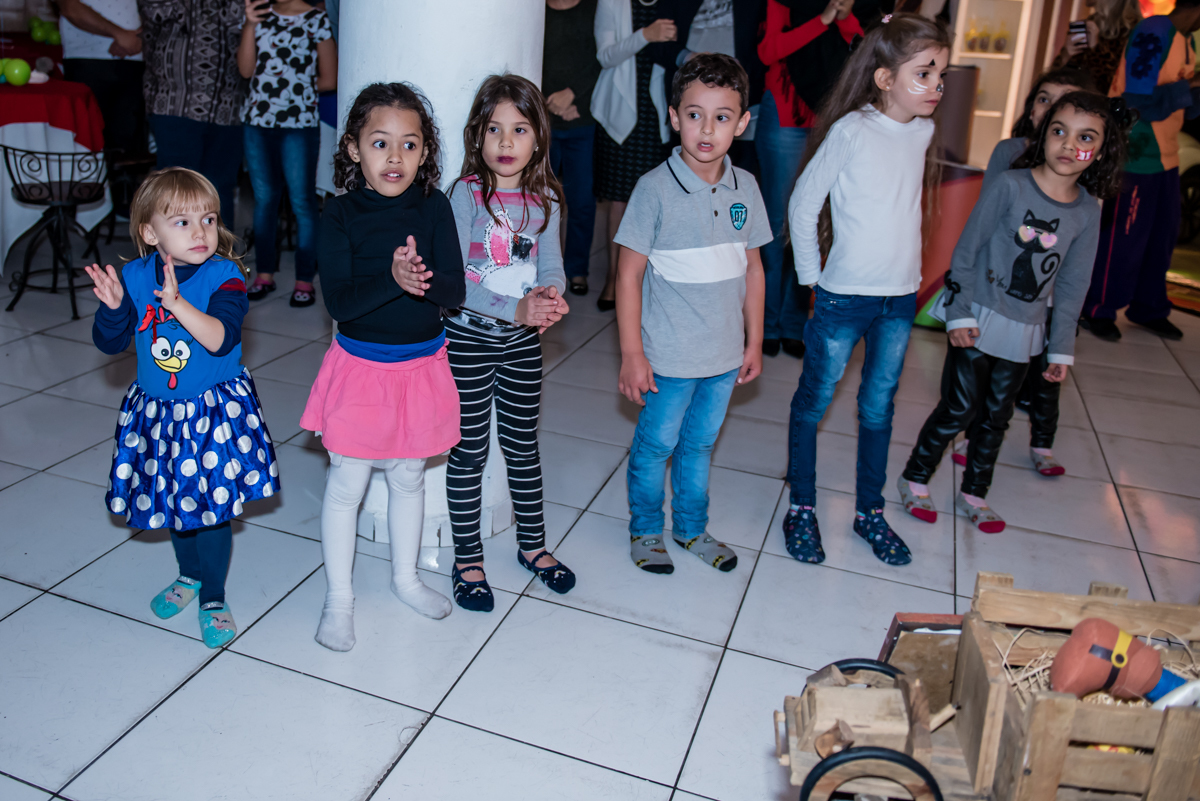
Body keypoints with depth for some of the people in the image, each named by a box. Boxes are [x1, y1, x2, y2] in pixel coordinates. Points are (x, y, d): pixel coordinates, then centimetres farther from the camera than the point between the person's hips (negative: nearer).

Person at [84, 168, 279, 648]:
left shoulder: (224, 276, -15)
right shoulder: (135, 277, -3)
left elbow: (221, 339, -28)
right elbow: (110, 343, -2)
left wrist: (178, 303, -40)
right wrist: (113, 307, -20)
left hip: (215, 410, -4)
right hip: (157, 411, 4)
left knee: (210, 505, 1)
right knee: (174, 499, 19)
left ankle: (213, 597, 22)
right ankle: (189, 574, 44)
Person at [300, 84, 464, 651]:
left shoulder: (433, 207, -6)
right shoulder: (340, 215, -12)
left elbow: (455, 290, -12)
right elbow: (338, 301, -20)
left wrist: (424, 278, -34)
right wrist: (393, 279, -35)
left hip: (421, 365, 3)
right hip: (360, 367, -2)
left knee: (408, 477, 18)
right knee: (347, 484, 7)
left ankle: (405, 578, 40)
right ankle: (338, 597, 26)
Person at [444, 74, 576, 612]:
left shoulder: (545, 199, 2)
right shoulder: (466, 193, -11)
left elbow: (551, 266, 2)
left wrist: (550, 295, -22)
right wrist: (515, 308, -26)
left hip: (523, 340, 4)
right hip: (469, 336, -4)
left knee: (522, 444, 16)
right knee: (470, 451, 6)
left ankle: (532, 543, 34)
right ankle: (468, 560, 22)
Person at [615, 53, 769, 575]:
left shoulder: (745, 188, 0)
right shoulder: (655, 188, -15)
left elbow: (752, 267, 9)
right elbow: (629, 274, -12)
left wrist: (754, 342, 10)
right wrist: (631, 355, -13)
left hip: (725, 354, 4)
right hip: (669, 356, -4)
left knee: (700, 444, 20)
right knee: (655, 444, 12)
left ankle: (692, 528, 40)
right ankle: (645, 530, 34)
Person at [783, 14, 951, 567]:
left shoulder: (923, 132, 3)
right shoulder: (851, 131, -14)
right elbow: (803, 204, -8)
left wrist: (903, 273, 11)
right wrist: (811, 276, -4)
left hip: (901, 297, 6)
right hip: (844, 295, -5)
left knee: (879, 406, 15)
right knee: (814, 402, 7)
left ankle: (869, 511, 29)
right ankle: (801, 508, 23)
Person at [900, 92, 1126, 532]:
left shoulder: (1087, 211, 0)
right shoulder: (1010, 185, -12)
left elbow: (1072, 286, 6)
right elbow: (966, 249, -9)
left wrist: (1061, 348, 6)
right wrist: (960, 314, -12)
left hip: (1024, 331, 4)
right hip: (979, 319, -4)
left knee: (996, 416, 13)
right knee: (959, 409, -2)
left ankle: (973, 493, 31)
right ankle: (915, 479, 19)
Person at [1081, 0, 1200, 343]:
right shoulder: (1153, 33, -16)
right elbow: (1141, 102, -22)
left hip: (1165, 157, 9)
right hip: (1135, 157, -9)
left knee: (1163, 235, 12)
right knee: (1123, 237, -1)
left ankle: (1149, 309, 25)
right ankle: (1097, 311, 13)